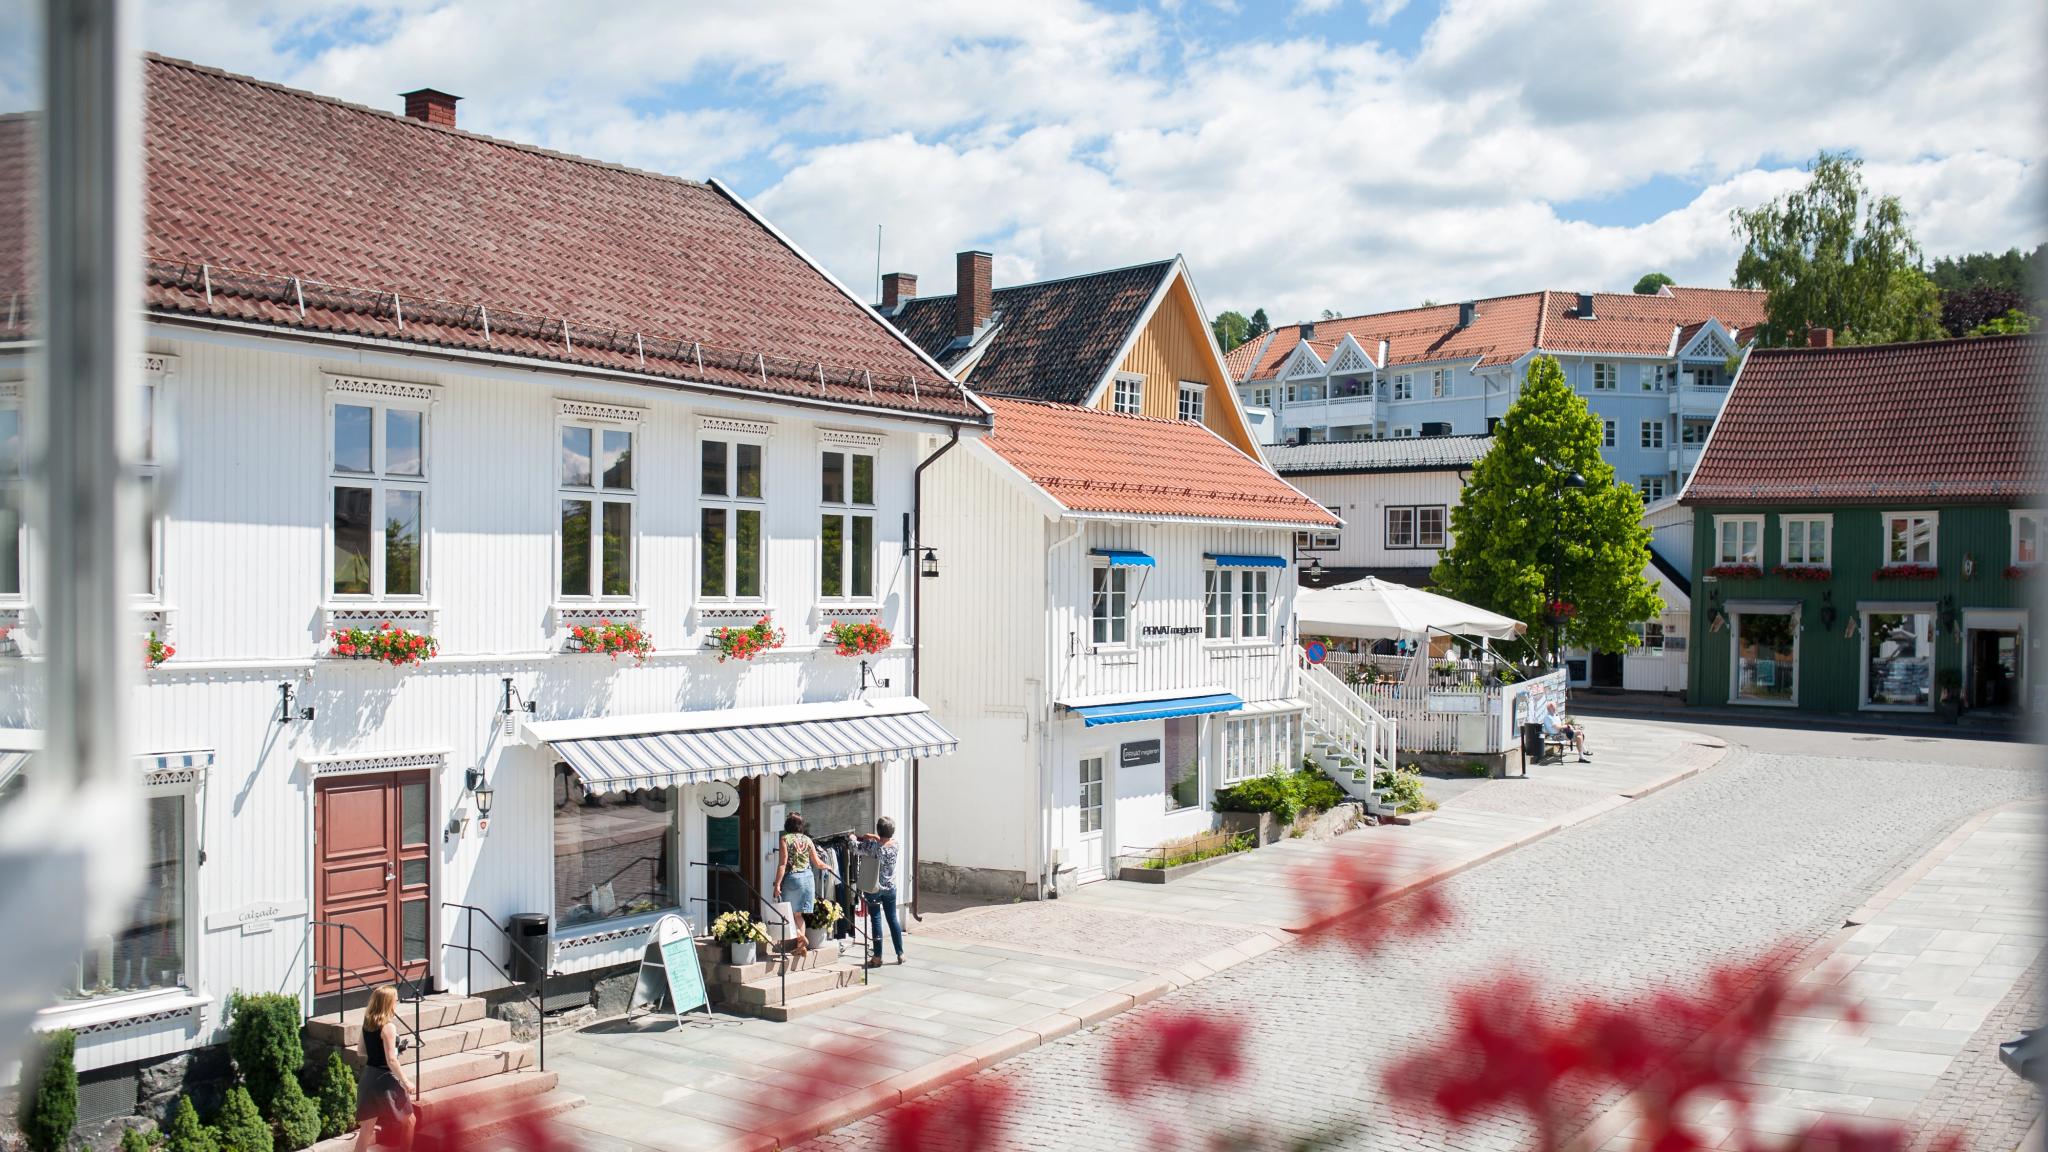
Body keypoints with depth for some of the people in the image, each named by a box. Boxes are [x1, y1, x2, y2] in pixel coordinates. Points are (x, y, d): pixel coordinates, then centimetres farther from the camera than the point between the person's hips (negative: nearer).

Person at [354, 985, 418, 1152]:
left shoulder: (366, 1023, 4)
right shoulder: (388, 1027, -18)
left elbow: (361, 1052, 14)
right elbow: (391, 1060, -19)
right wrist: (405, 1081, -11)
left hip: (368, 1077, 7)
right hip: (385, 1079, -7)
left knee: (367, 1127, 9)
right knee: (409, 1121, 12)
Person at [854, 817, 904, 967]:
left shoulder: (873, 846, -19)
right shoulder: (895, 844, -5)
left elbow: (856, 847, -7)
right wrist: (871, 837, 17)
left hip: (874, 889, -4)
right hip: (890, 888, 4)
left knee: (875, 920, 2)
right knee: (893, 919, 14)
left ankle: (877, 957, 5)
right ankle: (900, 954, 19)